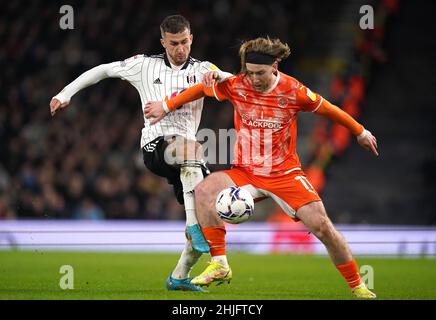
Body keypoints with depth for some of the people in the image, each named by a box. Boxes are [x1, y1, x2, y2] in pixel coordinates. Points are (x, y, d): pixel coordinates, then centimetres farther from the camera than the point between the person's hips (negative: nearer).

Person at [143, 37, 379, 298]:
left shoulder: (293, 91, -13)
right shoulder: (236, 86, -10)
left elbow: (328, 109, 3)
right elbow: (203, 88, 10)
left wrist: (361, 132, 15)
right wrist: (166, 106, 12)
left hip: (285, 173, -2)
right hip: (245, 172, 2)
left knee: (322, 226, -14)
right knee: (204, 190, -26)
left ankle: (356, 284, 6)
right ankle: (219, 265, -20)